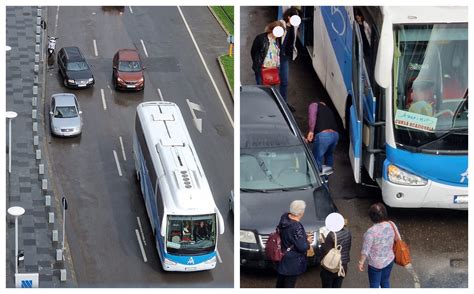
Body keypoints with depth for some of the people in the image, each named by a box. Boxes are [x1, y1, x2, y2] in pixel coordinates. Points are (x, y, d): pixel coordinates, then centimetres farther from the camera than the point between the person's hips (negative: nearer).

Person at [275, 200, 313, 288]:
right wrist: (308, 242, -2)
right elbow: (302, 247, -25)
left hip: (282, 256, 8)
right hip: (292, 263, -8)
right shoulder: (296, 227, -33)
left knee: (281, 280, 27)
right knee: (289, 283, 11)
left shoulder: (284, 217, -10)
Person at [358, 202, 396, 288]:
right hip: (389, 260, 5)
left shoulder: (371, 231, -30)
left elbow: (365, 250, -21)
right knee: (385, 282, 26)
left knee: (374, 285, 15)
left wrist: (361, 262, -6)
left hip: (375, 264, -5)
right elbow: (396, 240, 4)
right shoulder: (392, 226, -14)